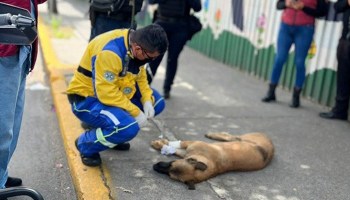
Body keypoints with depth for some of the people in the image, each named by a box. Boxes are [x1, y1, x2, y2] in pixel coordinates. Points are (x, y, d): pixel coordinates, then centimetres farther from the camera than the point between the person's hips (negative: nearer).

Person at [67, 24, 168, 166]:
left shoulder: (136, 44, -5)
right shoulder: (109, 52, -33)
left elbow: (140, 76, 6)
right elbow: (107, 93, -33)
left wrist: (147, 100, -10)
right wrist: (136, 112, -25)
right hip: (86, 98, -9)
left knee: (157, 102, 4)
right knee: (129, 128, -31)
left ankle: (116, 132, 15)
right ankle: (86, 145, -2)